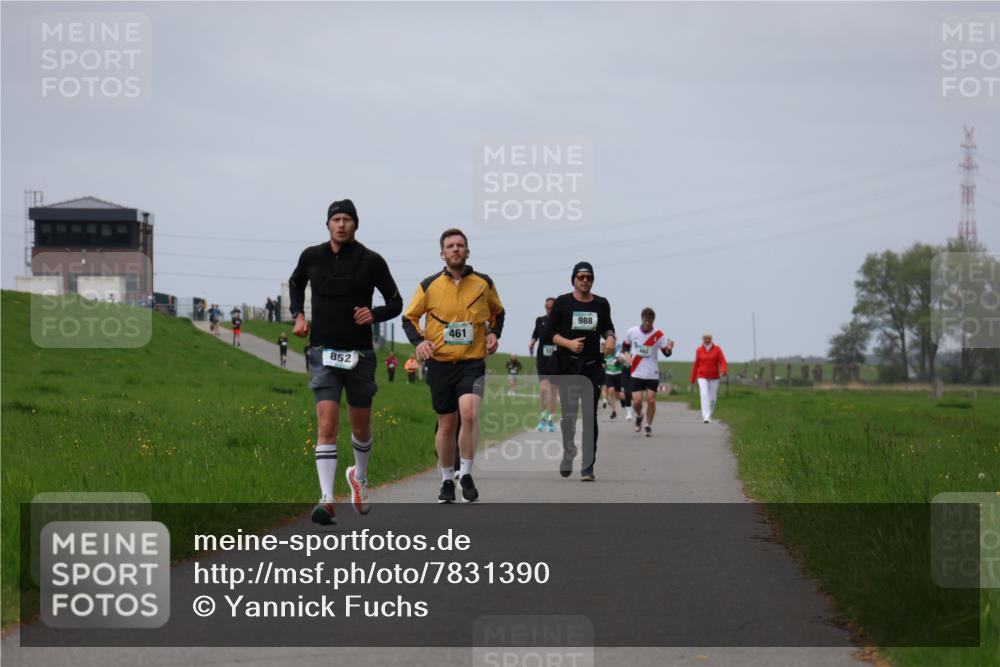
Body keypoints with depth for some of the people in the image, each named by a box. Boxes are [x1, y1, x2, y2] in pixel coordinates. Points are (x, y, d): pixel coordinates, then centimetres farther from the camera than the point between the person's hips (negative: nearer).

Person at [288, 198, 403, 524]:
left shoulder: (371, 261, -3)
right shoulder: (311, 256, 1)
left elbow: (395, 303, 5)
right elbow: (295, 284, 23)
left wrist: (373, 314, -15)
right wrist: (298, 315, 6)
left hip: (360, 354, 1)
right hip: (323, 352, -1)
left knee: (361, 429, 14)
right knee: (327, 425, -16)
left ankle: (359, 476, 45)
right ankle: (327, 500, -22)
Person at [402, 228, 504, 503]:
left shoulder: (484, 283, 4)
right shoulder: (429, 285, 1)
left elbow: (498, 312, 21)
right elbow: (409, 317, 9)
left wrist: (494, 334, 3)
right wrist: (419, 340, -9)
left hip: (473, 362, -1)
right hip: (440, 364, 1)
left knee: (469, 413, -23)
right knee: (446, 425, 6)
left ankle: (466, 475, -9)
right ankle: (447, 480, 23)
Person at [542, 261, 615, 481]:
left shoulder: (601, 304, 10)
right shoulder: (562, 302, 2)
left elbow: (607, 327, 26)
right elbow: (548, 332, 2)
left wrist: (610, 337, 3)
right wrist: (568, 343, -14)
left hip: (592, 366, 1)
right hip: (567, 366, -1)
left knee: (590, 416, -5)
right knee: (568, 414, 1)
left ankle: (588, 467, -4)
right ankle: (568, 454, 27)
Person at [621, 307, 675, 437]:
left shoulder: (658, 335, -4)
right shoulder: (632, 332, 0)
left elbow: (666, 353, -3)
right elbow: (624, 346, 15)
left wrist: (669, 348, -26)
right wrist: (627, 356, -4)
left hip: (652, 374, 0)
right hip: (636, 373, 0)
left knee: (651, 400, -4)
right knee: (637, 401, -8)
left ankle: (649, 426, 13)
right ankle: (639, 416, 26)